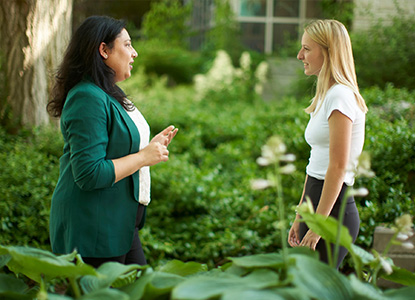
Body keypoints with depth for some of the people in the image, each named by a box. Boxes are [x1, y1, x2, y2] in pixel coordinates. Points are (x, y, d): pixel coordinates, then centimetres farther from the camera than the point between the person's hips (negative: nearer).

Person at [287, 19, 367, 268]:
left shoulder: (340, 96, -14)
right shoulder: (327, 95, 15)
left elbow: (338, 168, -19)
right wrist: (300, 218, 19)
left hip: (333, 210, -9)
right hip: (319, 205, 9)